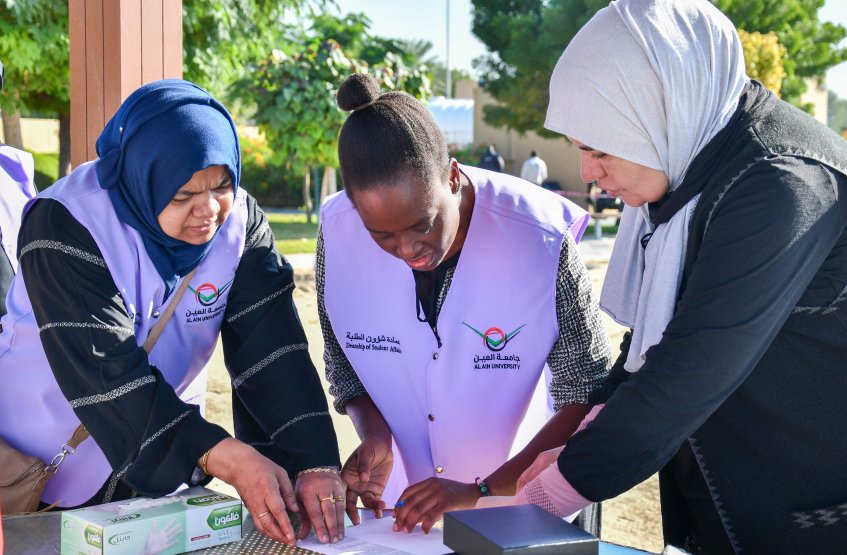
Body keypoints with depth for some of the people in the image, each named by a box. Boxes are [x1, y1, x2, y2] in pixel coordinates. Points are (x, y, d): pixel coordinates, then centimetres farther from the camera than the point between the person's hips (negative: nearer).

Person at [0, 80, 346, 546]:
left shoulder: (241, 221, -10)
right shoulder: (66, 225, -24)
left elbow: (273, 352, -17)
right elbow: (105, 371, -31)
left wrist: (314, 463, -30)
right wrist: (228, 459, -39)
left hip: (168, 469, 4)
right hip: (43, 472, -4)